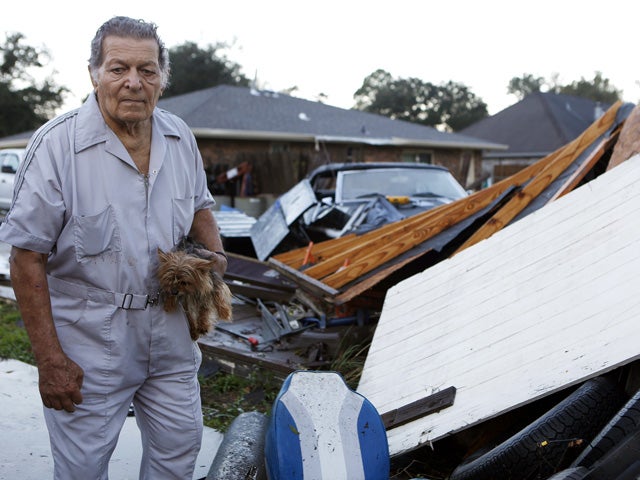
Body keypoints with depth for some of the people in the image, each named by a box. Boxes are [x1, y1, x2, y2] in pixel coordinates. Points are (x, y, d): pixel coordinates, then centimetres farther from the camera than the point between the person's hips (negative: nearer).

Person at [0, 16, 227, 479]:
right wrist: (49, 360, -16)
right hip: (89, 340, -5)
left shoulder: (180, 136, 1)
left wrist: (214, 252, -3)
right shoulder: (58, 144, -16)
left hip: (169, 331, 5)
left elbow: (199, 206, 19)